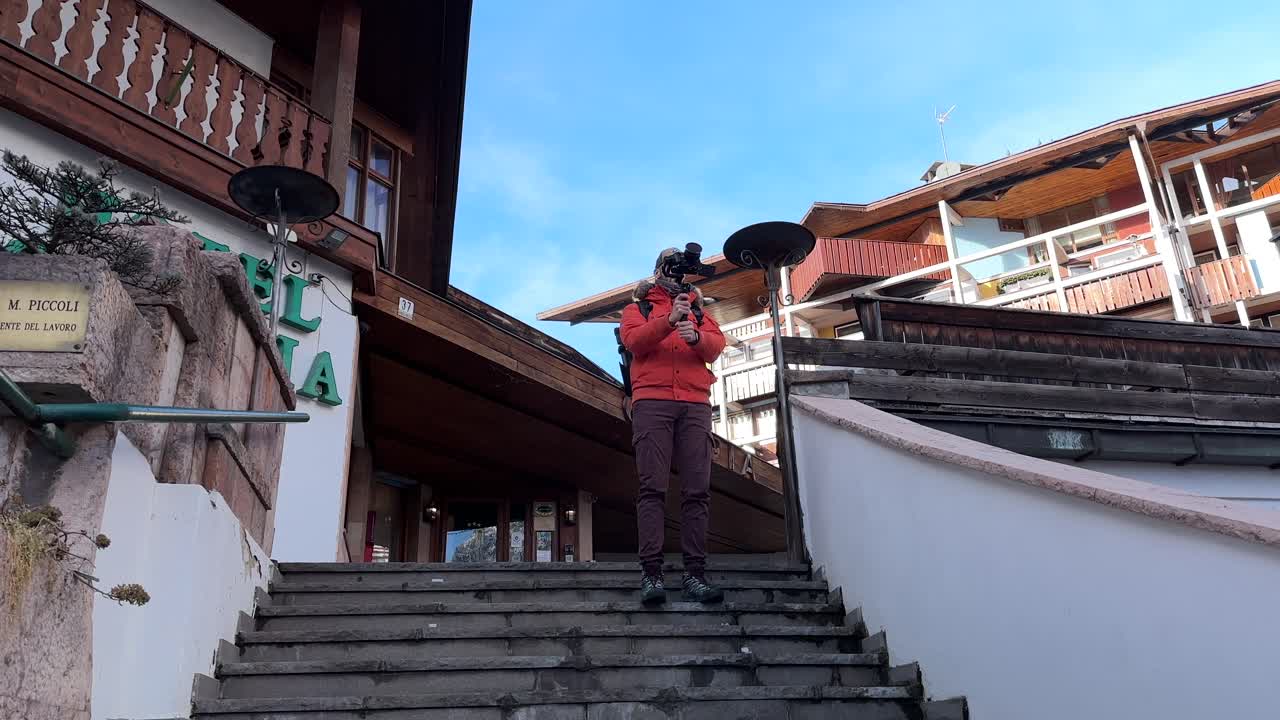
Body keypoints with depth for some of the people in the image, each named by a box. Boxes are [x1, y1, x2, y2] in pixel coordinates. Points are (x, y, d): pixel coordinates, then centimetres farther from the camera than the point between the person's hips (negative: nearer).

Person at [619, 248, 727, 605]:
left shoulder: (698, 308, 25)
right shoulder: (638, 307, 19)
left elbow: (717, 346, 7)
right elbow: (633, 340, -2)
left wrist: (696, 336, -15)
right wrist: (668, 321, -17)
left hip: (695, 404, 2)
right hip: (652, 401, -2)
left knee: (697, 491, -6)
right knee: (653, 487, -11)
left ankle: (695, 573, -7)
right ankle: (651, 572, -13)